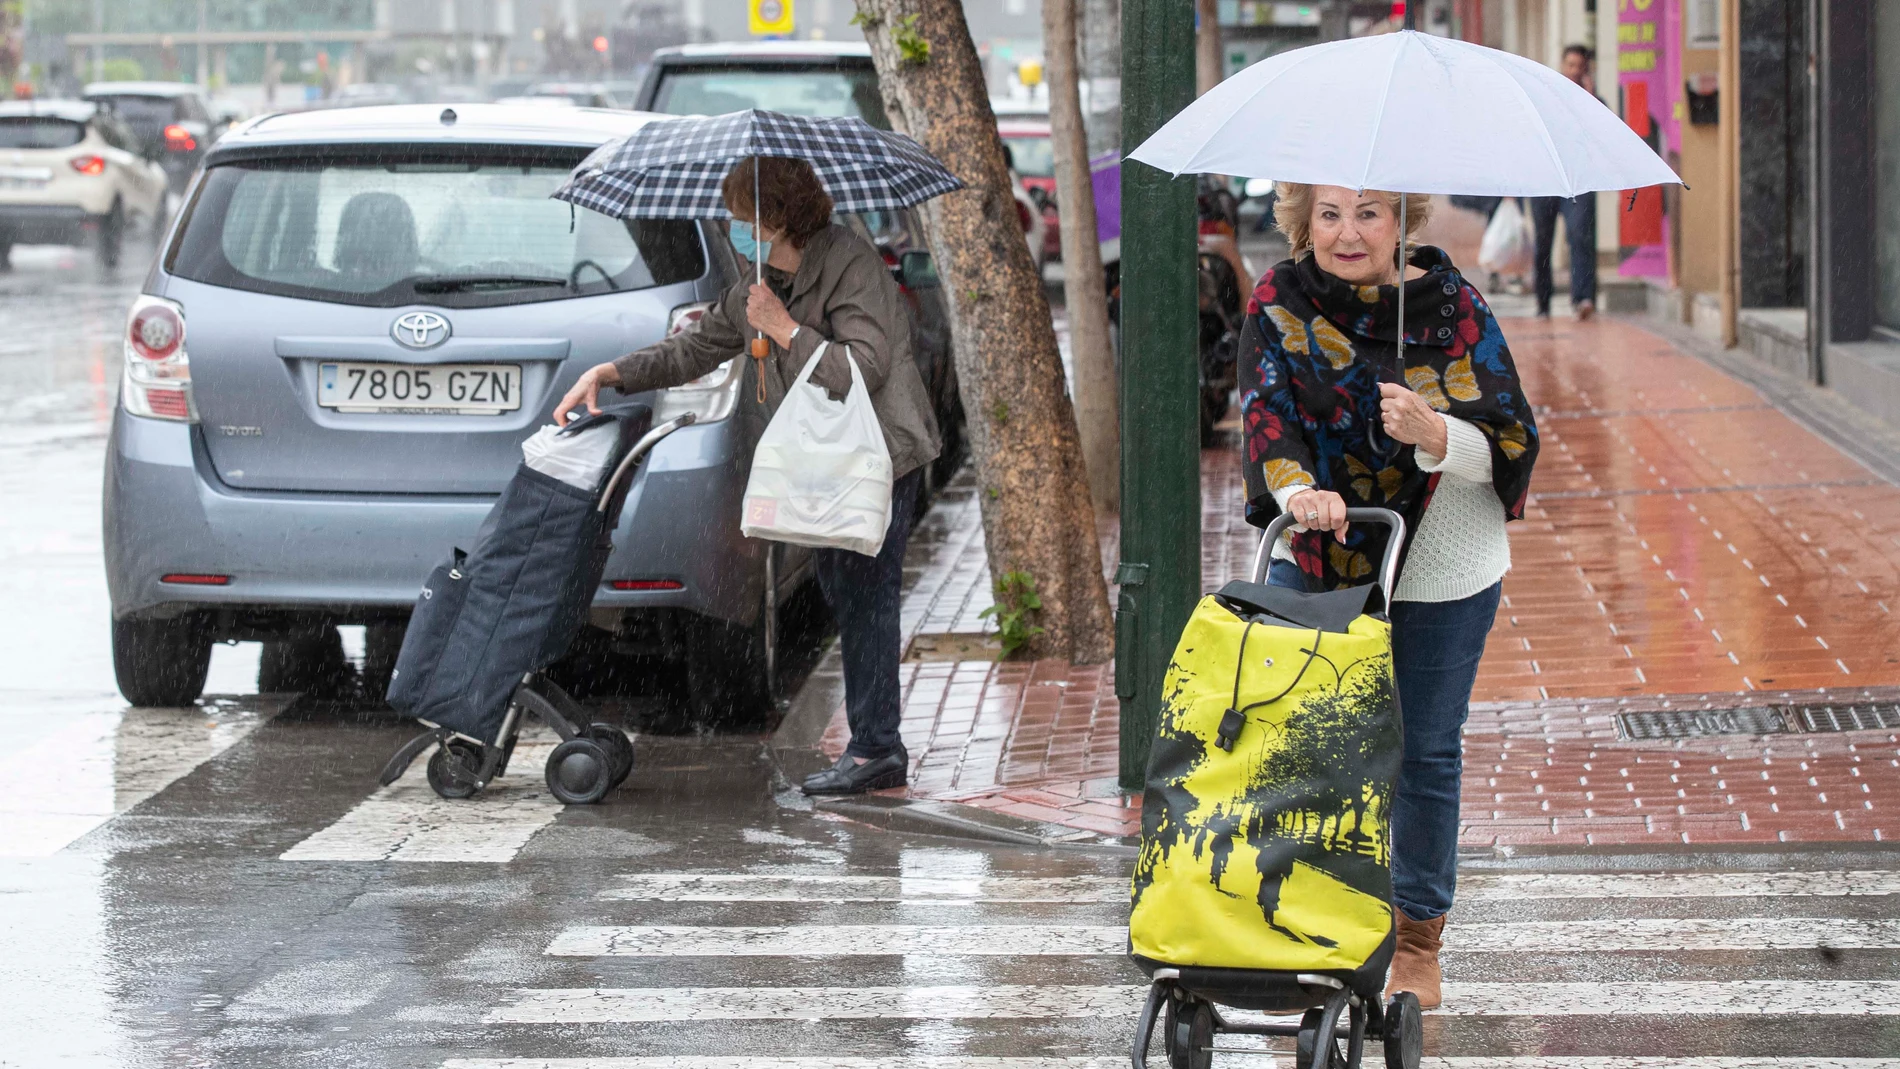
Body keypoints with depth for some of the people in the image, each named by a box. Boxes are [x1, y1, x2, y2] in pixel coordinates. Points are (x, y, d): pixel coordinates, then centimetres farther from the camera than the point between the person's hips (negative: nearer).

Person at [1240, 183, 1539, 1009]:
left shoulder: (1451, 307, -8)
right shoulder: (1280, 303, -4)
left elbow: (1511, 444, -11)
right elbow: (1267, 409, -17)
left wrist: (1434, 436, -31)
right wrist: (1299, 489, -37)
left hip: (1440, 569, -1)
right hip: (1317, 560, 1)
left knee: (1424, 749, 5)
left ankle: (1417, 942, 20)